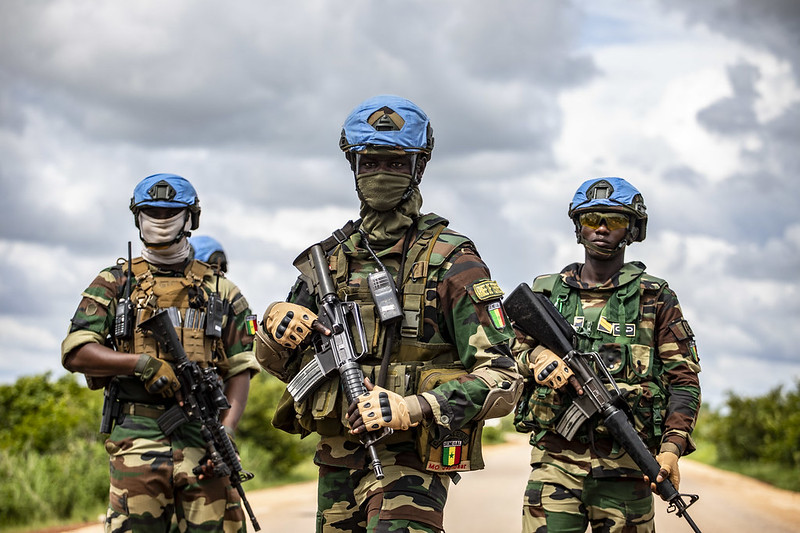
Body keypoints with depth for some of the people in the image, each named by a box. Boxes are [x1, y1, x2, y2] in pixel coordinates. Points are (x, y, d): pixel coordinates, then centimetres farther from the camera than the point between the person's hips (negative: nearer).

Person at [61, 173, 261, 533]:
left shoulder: (220, 291, 15)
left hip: (203, 437, 1)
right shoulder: (114, 284, 12)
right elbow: (74, 353, 2)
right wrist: (142, 363, -11)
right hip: (137, 439, -1)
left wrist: (227, 429, -7)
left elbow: (240, 370, 10)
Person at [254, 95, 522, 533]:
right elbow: (274, 360, 20)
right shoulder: (330, 258, 9)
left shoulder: (450, 262, -6)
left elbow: (501, 380, -12)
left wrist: (411, 409, -23)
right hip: (336, 463, 6)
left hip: (409, 464, -6)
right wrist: (276, 327, -3)